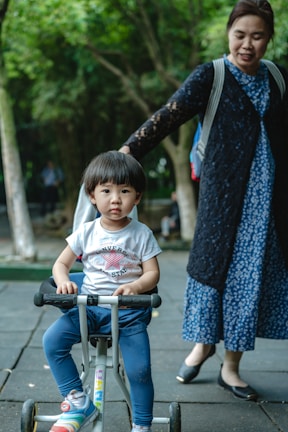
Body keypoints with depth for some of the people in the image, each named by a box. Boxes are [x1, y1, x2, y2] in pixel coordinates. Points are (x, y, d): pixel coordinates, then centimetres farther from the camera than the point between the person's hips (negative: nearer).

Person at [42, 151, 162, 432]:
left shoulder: (142, 234, 1)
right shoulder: (86, 232, 6)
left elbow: (152, 273, -1)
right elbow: (61, 264, 11)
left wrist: (135, 287, -23)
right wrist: (63, 281, -12)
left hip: (128, 311, -2)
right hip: (88, 306, 3)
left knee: (139, 370, -15)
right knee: (52, 340, -20)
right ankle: (78, 402, -6)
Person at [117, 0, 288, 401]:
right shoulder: (210, 76, -4)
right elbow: (170, 114, -17)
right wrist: (129, 150, -29)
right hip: (224, 191, -3)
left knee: (253, 272, 6)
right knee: (213, 261, 3)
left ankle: (231, 367, 18)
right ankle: (203, 344, 29)